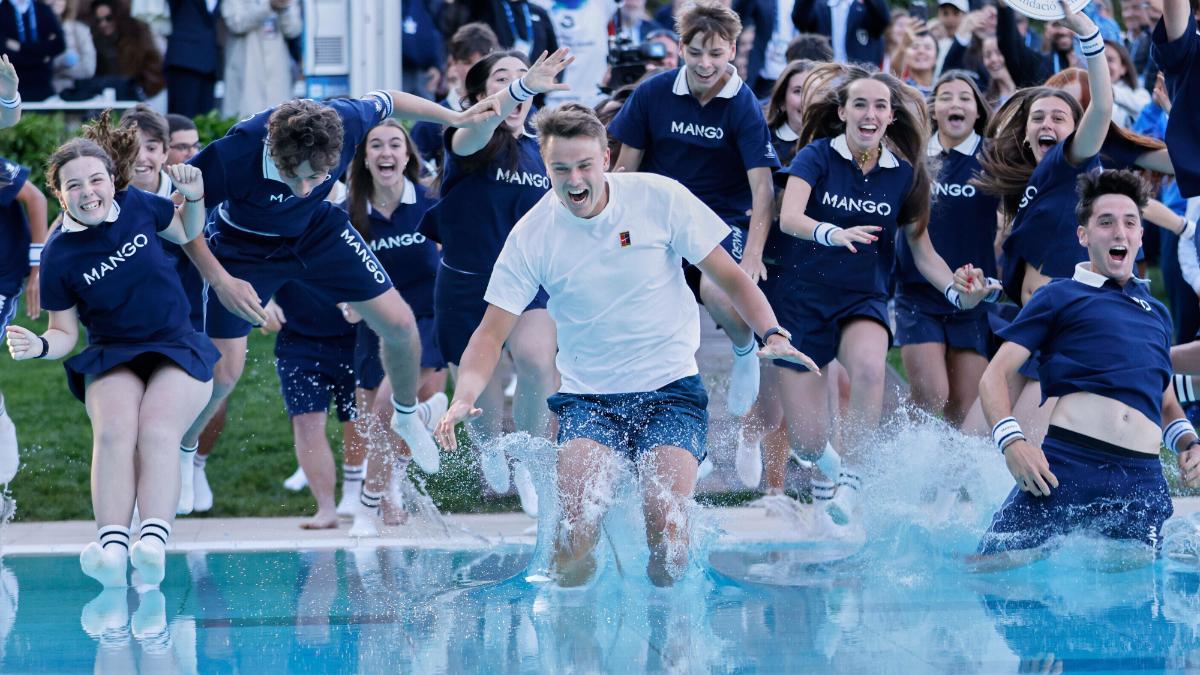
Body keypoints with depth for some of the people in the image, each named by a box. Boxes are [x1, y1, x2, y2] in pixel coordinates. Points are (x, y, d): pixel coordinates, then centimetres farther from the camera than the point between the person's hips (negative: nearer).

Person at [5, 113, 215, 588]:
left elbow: (187, 232, 19)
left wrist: (194, 196, -2)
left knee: (157, 431, -29)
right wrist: (40, 346, -22)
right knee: (114, 431, -32)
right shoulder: (59, 257, -9)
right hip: (112, 357, 0)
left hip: (178, 351, 0)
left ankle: (153, 544, -45)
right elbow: (65, 333, 0)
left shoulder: (137, 206, -3)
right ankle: (112, 545, -45)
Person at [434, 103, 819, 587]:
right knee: (576, 519, -21)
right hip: (588, 396, 1)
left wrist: (772, 334, -15)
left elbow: (728, 275, 1)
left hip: (670, 388, -1)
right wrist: (464, 398, -20)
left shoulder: (659, 198, -6)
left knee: (665, 522, -19)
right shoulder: (531, 235, -4)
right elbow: (492, 333, -2)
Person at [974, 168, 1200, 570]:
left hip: (1142, 478, 4)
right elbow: (995, 375, 6)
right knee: (990, 569, -13)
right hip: (1067, 462, -4)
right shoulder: (1060, 297, 13)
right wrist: (1011, 441, -12)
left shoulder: (1156, 312, 27)